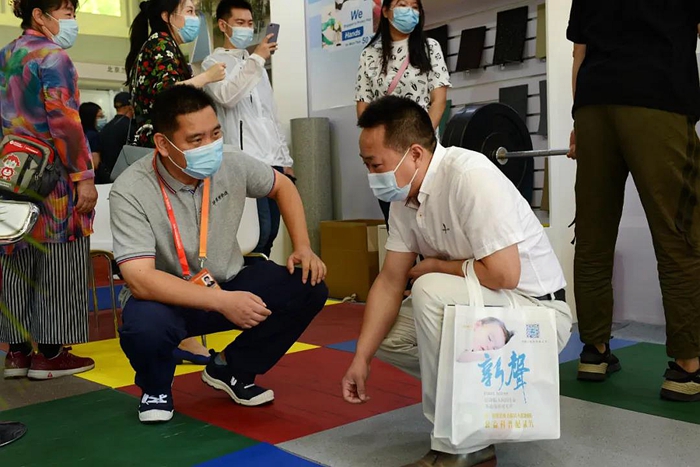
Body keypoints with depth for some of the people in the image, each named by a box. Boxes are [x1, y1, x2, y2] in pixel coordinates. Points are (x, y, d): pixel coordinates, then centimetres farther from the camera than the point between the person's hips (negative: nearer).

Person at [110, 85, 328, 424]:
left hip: (228, 284, 4)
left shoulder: (232, 164, -12)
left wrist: (303, 247, -3)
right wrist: (222, 302, -38)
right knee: (144, 326, -38)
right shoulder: (131, 191, -24)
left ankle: (230, 369, 8)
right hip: (166, 297, -4)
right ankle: (155, 389, 2)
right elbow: (140, 280, -31)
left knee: (309, 288, -15)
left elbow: (282, 186, 9)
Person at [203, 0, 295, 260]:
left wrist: (285, 158, 17)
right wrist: (256, 59, -16)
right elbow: (226, 97, -20)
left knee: (271, 231, 6)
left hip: (273, 161, 7)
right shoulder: (214, 63, 2)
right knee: (258, 231, -15)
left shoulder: (256, 65, 23)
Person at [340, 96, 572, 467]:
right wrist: (361, 358, -4)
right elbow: (390, 281, 2)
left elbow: (502, 273, -30)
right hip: (484, 309, 8)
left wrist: (434, 266, -13)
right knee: (386, 334, 3)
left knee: (430, 291, -30)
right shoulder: (404, 195, -1)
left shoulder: (469, 175, -26)